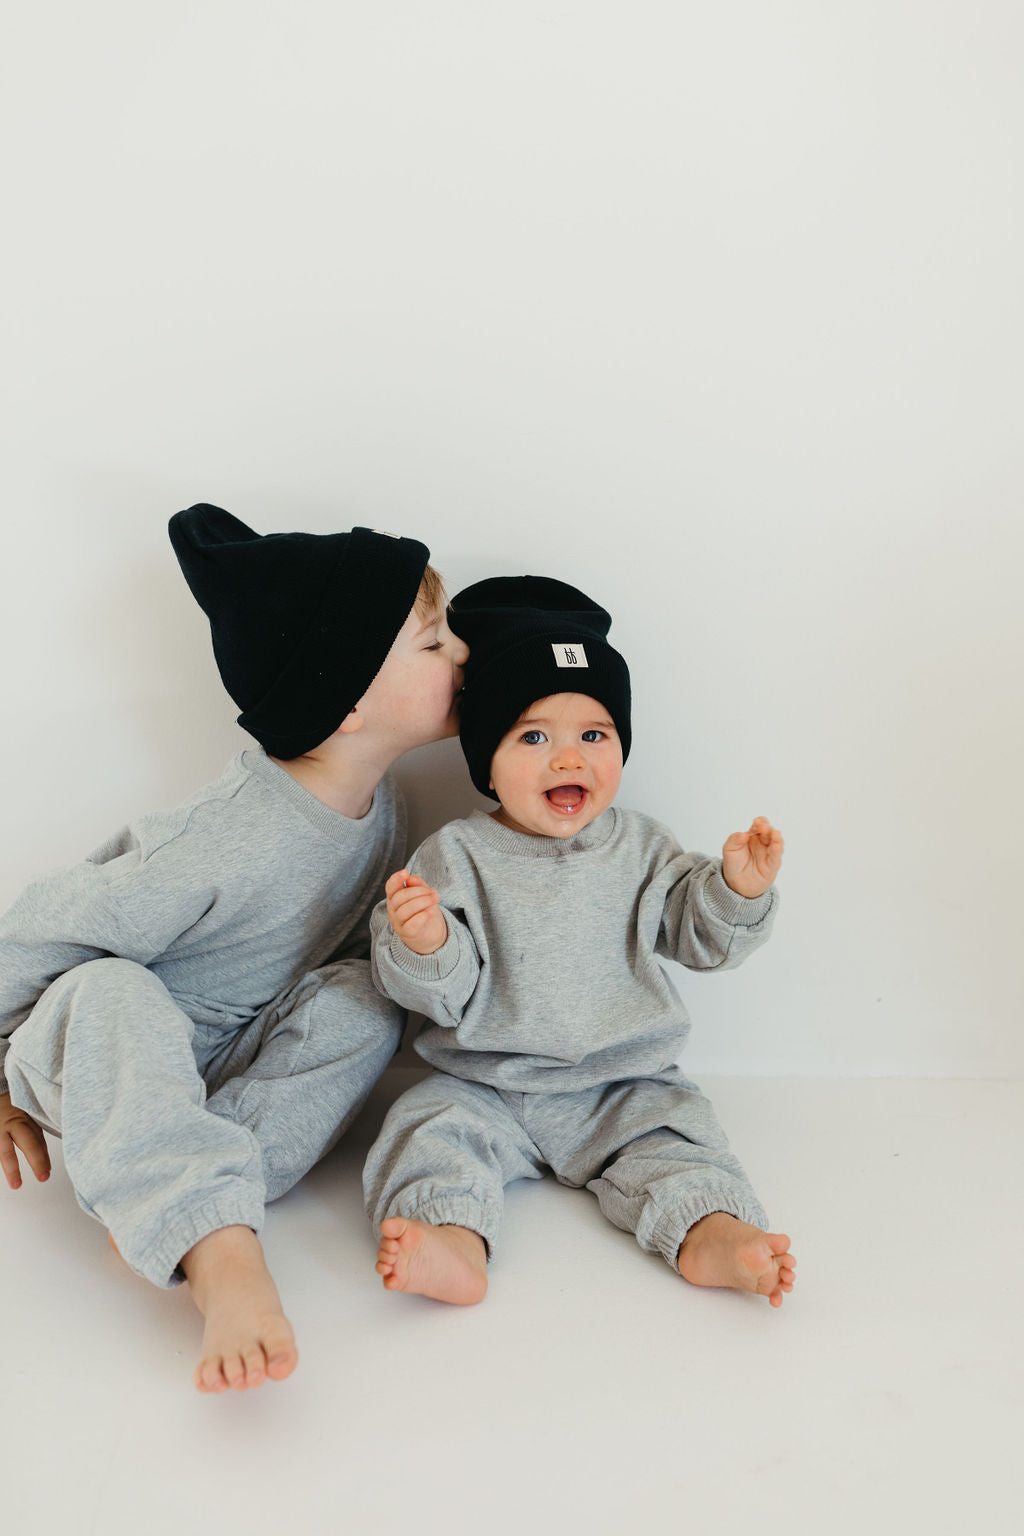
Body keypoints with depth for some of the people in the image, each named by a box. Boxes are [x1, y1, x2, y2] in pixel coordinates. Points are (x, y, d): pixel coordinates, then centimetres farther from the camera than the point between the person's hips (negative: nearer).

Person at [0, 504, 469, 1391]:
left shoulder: (381, 807, -9)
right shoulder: (228, 845, -33)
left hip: (230, 1054, 6)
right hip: (97, 1052, -6)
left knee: (364, 1003, -20)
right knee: (113, 995, -39)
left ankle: (164, 1205, -26)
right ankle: (221, 1253, -51)